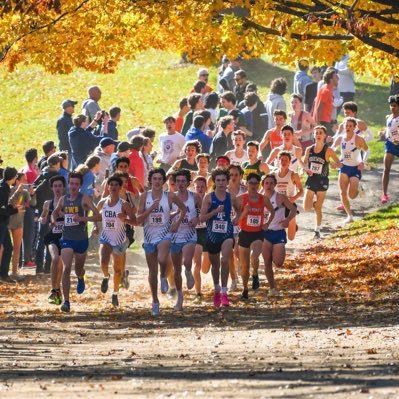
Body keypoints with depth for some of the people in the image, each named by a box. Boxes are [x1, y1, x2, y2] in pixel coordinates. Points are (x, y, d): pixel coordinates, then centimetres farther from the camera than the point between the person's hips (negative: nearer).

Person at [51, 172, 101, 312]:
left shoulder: (84, 199, -8)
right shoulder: (63, 199, 4)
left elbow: (98, 216, -16)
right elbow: (55, 212, 24)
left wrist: (82, 218, -30)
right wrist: (54, 220, 1)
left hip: (81, 239, -1)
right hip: (66, 239, 1)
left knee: (78, 269, 16)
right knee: (66, 268, -15)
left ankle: (80, 279, 56)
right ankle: (66, 301, -17)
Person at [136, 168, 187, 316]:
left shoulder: (170, 196, -3)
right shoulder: (145, 196, -2)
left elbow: (183, 209, 14)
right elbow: (139, 219, -6)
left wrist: (177, 223, 2)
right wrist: (151, 209, -18)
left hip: (164, 233, -2)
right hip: (149, 235, 2)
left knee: (162, 259, -32)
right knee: (152, 271, 8)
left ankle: (164, 277, 2)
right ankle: (155, 301, 22)